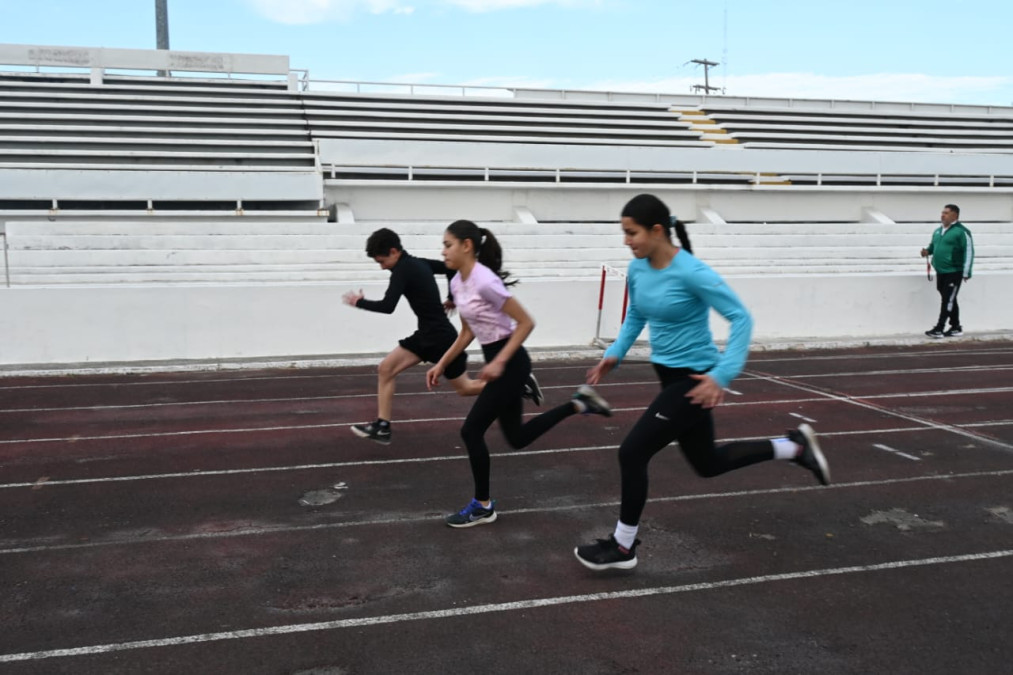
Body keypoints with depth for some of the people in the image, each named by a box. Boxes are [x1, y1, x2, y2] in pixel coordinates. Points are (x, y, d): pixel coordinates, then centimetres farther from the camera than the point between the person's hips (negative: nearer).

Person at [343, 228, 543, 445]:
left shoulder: (403, 270, -20)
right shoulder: (418, 263, 7)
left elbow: (387, 307, -28)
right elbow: (451, 269, 18)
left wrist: (359, 302, -12)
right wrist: (452, 299, 27)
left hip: (441, 338, -10)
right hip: (427, 335, 10)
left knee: (465, 388, 7)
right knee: (385, 369, 4)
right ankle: (382, 427, 7)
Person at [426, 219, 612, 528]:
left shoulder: (484, 281, -22)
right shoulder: (457, 283, 5)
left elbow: (526, 323, -19)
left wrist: (499, 363, -22)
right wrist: (441, 365, 12)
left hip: (510, 363, -9)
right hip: (496, 361, 9)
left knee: (471, 431, -4)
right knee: (517, 437, 15)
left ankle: (482, 506, 13)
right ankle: (578, 403, 25)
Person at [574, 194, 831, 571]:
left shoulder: (691, 272, -23)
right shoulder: (637, 269, -1)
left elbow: (741, 318, -21)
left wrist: (722, 375, -28)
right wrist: (615, 354, 3)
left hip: (694, 379, -9)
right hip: (671, 376, 9)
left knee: (632, 453, -10)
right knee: (708, 463, 21)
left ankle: (622, 547, 9)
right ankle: (795, 446, 37)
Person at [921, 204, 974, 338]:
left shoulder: (961, 231, -11)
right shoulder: (938, 231, 13)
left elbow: (969, 251, -13)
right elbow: (933, 245, 28)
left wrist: (966, 272, -17)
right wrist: (927, 251, 3)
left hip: (954, 272, -8)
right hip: (940, 272, 8)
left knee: (948, 300, -6)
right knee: (949, 300, 13)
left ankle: (939, 329, -7)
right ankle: (956, 328, 21)